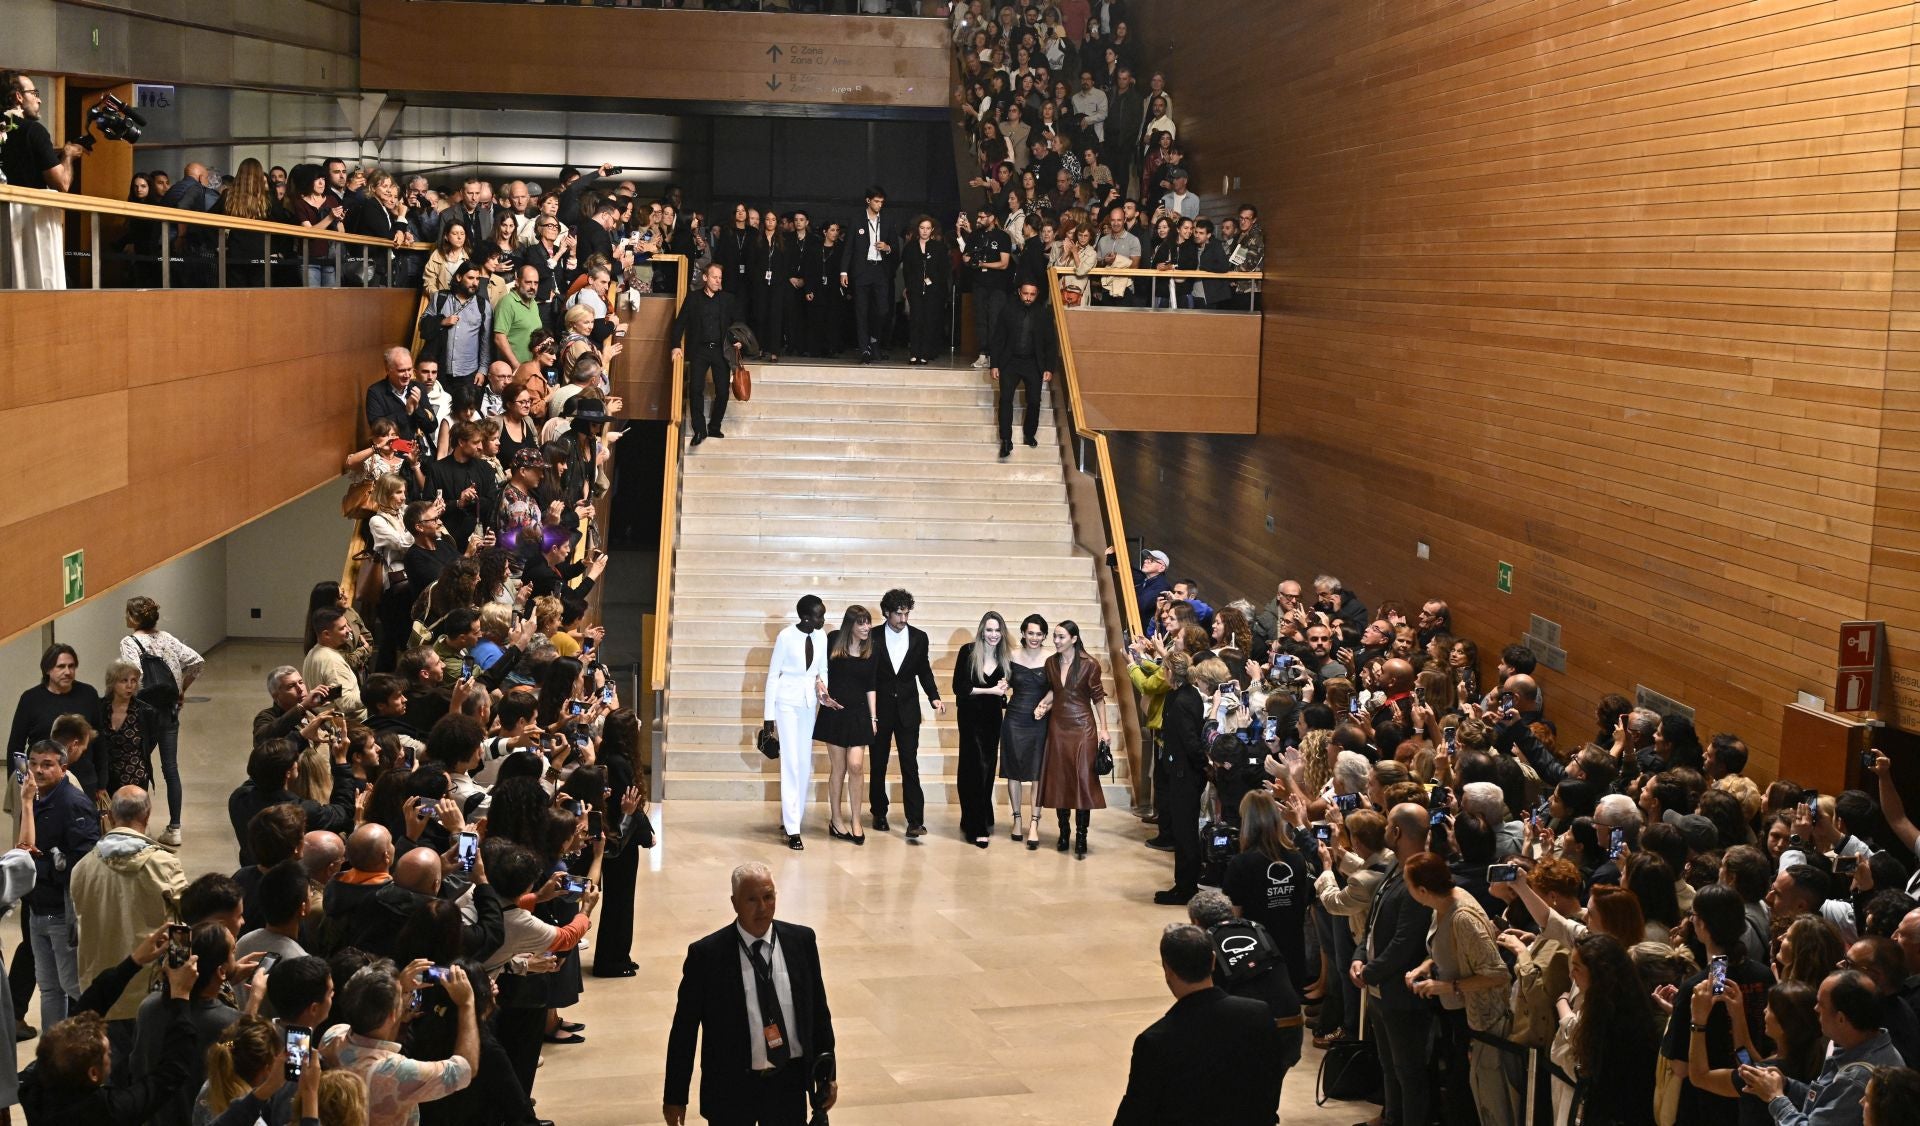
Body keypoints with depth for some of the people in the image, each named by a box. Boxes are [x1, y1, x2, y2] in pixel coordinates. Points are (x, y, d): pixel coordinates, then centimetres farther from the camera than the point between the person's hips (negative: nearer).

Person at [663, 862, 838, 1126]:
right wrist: (676, 1095, -3)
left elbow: (818, 1009, 7)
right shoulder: (706, 954, -11)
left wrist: (826, 1074, 8)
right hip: (731, 1086, -2)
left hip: (790, 1083, 2)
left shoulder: (801, 940, -2)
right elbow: (684, 1028, -5)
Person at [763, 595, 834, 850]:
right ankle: (792, 829, -7)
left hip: (809, 703, 5)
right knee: (791, 763, -7)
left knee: (806, 764, 6)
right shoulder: (786, 637, -10)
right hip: (788, 702, -5)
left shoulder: (821, 638, 2)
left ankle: (791, 817, 20)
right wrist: (769, 715, -5)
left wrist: (823, 692, -8)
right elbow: (773, 675, -5)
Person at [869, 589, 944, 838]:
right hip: (880, 708, 0)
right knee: (878, 764, 9)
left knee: (910, 765, -6)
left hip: (907, 710, 0)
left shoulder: (919, 637, 1)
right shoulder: (874, 637, -4)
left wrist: (934, 697, -3)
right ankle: (879, 814, 24)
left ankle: (915, 821, -9)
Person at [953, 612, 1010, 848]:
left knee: (987, 768, 9)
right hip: (971, 717, -4)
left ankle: (983, 819, 22)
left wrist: (1003, 691, -7)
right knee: (976, 768, -6)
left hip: (993, 718, 4)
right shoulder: (968, 652, -9)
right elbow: (959, 687, -11)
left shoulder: (1005, 658, 3)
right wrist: (990, 690, -15)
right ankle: (977, 829, -4)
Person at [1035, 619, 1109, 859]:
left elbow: (1098, 697, -4)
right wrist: (1043, 704, 1)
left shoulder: (1089, 665, -10)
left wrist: (1103, 728, -6)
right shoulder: (1051, 663, 3)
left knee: (1083, 780, -6)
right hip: (1058, 725, 5)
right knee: (1059, 779, 8)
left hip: (1083, 727, -5)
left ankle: (1081, 838, -3)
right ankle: (1063, 833, 19)